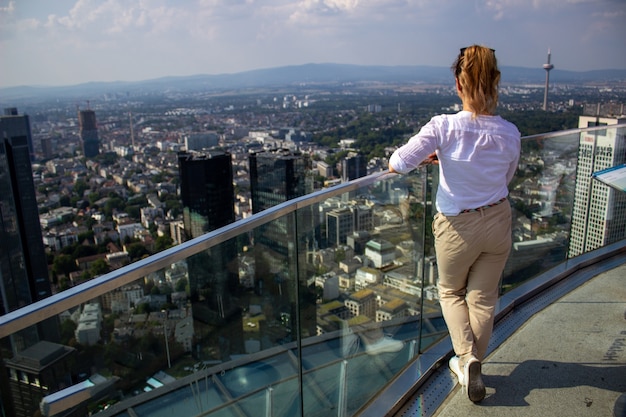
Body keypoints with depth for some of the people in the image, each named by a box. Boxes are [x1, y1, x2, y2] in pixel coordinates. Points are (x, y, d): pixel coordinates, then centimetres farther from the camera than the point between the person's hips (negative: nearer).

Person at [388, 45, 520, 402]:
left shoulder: (445, 127, -23)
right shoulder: (510, 133, -11)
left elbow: (396, 164, -21)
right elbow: (506, 179, 6)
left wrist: (431, 157, -2)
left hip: (459, 226, -3)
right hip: (499, 222, 3)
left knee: (450, 291, 24)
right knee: (483, 298, 19)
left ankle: (466, 356, 10)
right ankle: (474, 365, 34)